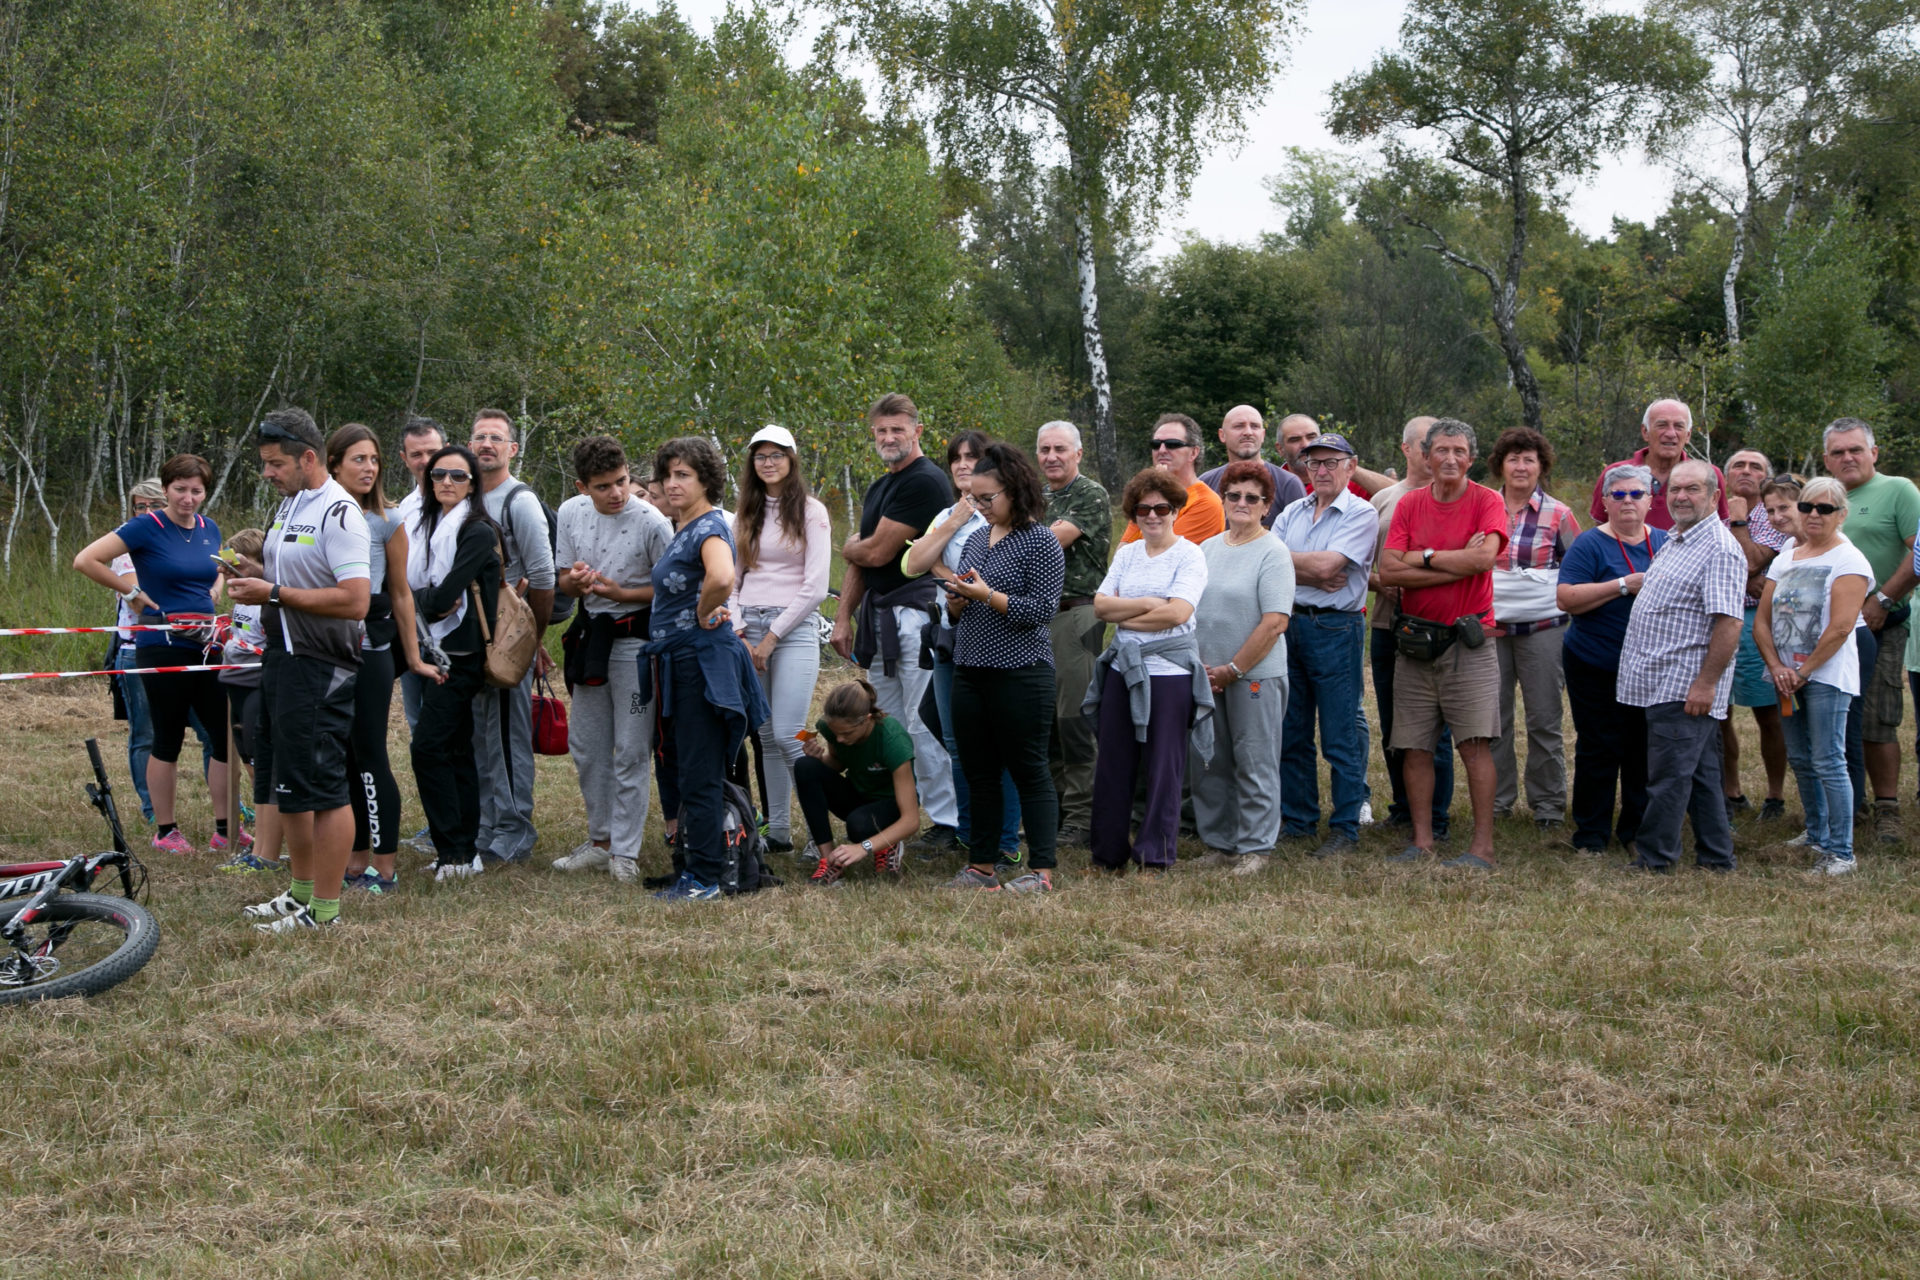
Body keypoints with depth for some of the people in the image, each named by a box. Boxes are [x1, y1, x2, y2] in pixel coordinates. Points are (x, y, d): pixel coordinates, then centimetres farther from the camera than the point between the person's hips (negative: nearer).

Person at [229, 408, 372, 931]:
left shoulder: (338, 513, -16)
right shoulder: (288, 505, 15)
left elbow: (354, 600, -24)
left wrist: (274, 593, -22)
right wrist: (251, 577, 7)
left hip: (320, 667, -10)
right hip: (281, 655, 10)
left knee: (323, 787, -5)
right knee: (283, 783, 16)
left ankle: (325, 909, 2)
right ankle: (302, 891, 27)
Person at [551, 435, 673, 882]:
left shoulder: (651, 522, -17)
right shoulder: (571, 513, 0)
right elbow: (565, 582, 10)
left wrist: (620, 593, -21)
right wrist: (575, 581, -13)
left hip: (636, 637, -6)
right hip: (590, 635, 6)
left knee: (631, 750, -3)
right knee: (585, 744, 13)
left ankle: (625, 852, 4)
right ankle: (600, 840, 27)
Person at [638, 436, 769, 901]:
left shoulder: (710, 527, -15)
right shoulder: (681, 529, 15)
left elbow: (722, 578, -36)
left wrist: (703, 615, -19)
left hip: (702, 660, -10)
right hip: (680, 664, 10)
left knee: (700, 775, -5)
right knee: (690, 771, 14)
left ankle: (704, 879, 1)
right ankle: (694, 868, 22)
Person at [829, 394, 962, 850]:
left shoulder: (924, 482, -12)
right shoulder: (878, 488, 19)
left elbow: (876, 552, -15)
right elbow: (859, 562, 21)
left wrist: (848, 547, 6)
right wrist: (843, 618, 12)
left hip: (917, 611, -10)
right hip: (879, 615, 10)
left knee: (923, 725, -11)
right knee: (888, 726, 11)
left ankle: (947, 822, -6)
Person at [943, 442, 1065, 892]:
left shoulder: (1041, 542, -7)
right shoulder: (976, 539, 14)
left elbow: (1043, 609, -15)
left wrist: (987, 595, -20)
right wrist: (956, 600, -4)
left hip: (1021, 673, -7)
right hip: (969, 670, 7)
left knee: (1029, 771, -1)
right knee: (979, 773, 11)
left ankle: (1041, 871, 4)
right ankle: (981, 866, 19)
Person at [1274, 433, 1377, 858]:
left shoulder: (1361, 514, -5)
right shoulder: (1293, 512, 13)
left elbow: (1327, 566, -17)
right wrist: (1311, 573, -12)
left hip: (1336, 629, -6)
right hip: (1288, 625, 6)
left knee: (1341, 738, -2)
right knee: (1291, 733, 11)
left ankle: (1345, 827, 5)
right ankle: (1296, 820, 21)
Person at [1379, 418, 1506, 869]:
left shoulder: (1487, 502, -1)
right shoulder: (1409, 504, 7)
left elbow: (1484, 557, -19)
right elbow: (1389, 571, -5)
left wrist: (1425, 556, -7)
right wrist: (1457, 566, -10)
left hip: (1468, 641, -4)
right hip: (1415, 641, 4)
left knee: (1475, 744, -8)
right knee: (1415, 746, 5)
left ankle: (1482, 846, -5)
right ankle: (1422, 840, 14)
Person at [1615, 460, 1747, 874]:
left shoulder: (1719, 548, -15)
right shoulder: (1674, 541, 17)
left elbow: (1728, 623, -22)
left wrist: (1705, 683, -24)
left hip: (1685, 686, -10)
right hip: (1660, 682, 10)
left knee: (1669, 774, -5)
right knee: (1699, 773, 13)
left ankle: (1654, 858, 1)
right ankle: (1716, 856, 19)